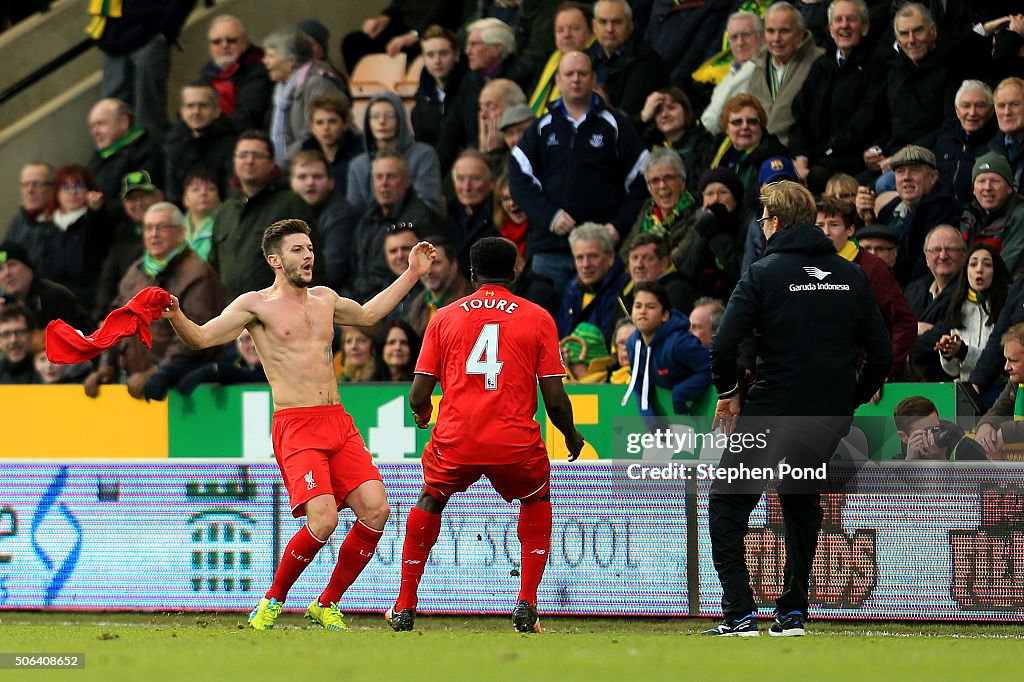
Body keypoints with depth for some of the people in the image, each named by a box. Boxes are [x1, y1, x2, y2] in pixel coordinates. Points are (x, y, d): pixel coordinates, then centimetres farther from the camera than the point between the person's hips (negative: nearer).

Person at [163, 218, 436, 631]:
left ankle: (327, 604, 9)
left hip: (339, 422, 6)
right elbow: (201, 338, -6)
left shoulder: (324, 299, 17)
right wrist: (176, 318, -27)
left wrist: (411, 275, 39)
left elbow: (367, 315, 38)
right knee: (323, 520, -22)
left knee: (375, 510, -8)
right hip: (295, 427, -6)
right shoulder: (257, 305, 0)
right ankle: (273, 601, 1)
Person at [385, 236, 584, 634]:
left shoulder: (444, 318, 8)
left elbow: (418, 397, 7)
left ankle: (405, 608, 27)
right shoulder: (538, 318, 5)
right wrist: (572, 437, 20)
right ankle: (526, 606, 14)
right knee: (537, 500, 29)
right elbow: (554, 398, 1)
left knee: (431, 500, 30)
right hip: (516, 444, -1)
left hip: (455, 442, 1)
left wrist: (422, 415, 31)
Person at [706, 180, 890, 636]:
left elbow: (724, 346, -15)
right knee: (801, 501, 26)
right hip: (830, 419, 5)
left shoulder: (764, 273, -7)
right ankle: (793, 611, 21)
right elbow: (881, 353, 7)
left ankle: (740, 613, -4)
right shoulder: (851, 276, 7)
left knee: (727, 504, 8)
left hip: (773, 413, -5)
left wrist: (728, 392, 2)